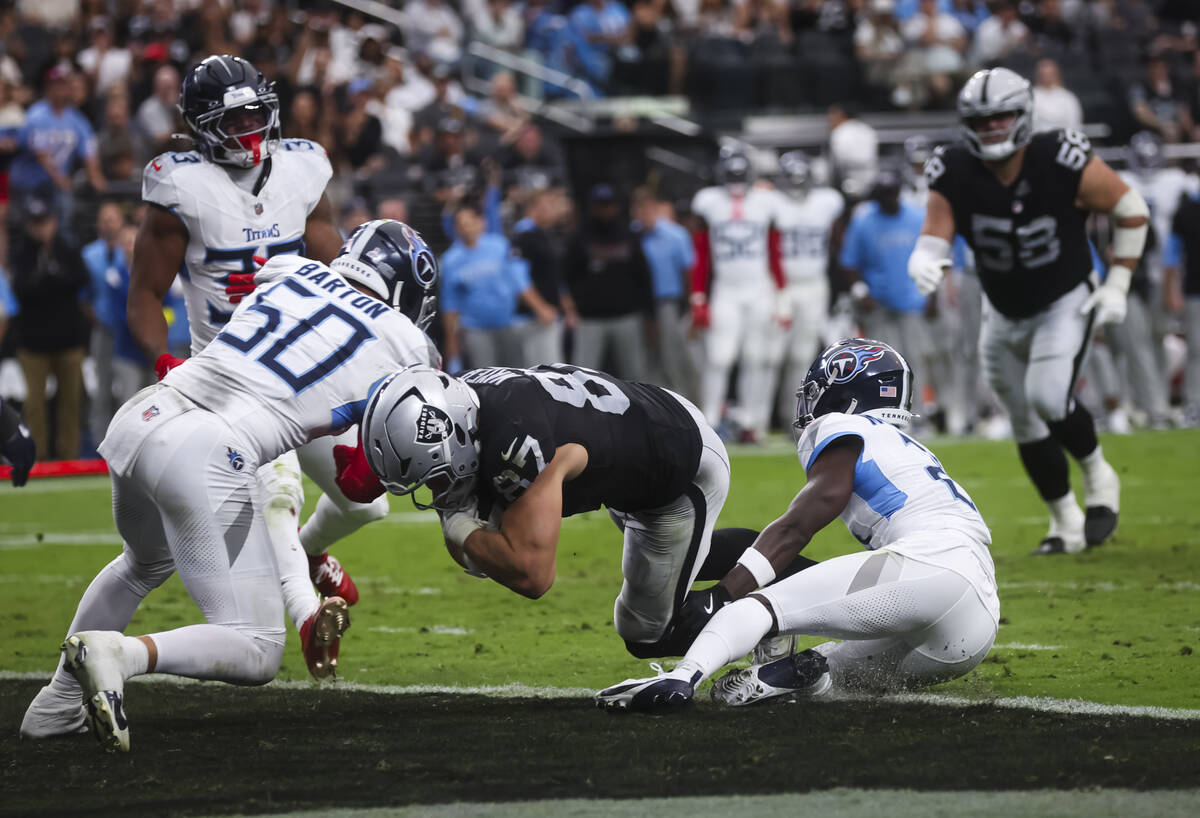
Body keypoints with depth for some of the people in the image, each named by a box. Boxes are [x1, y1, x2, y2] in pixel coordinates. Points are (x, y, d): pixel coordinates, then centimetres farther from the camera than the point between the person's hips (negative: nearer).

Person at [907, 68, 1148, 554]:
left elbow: (1131, 210, -10)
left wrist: (1117, 285, -10)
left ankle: (1098, 478, 3)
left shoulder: (1066, 165, -24)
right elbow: (932, 242, -16)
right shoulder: (954, 176, -17)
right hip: (1004, 314, 4)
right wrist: (925, 266, -41)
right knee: (1027, 425, 10)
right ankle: (1067, 524, 28)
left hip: (1065, 303, -4)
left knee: (1049, 398, -25)